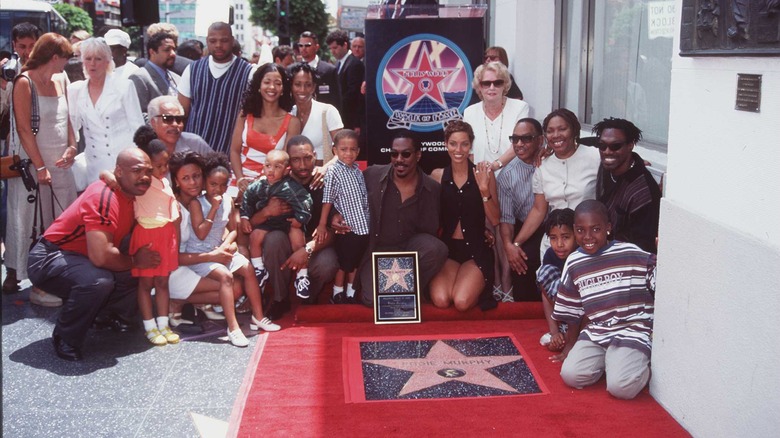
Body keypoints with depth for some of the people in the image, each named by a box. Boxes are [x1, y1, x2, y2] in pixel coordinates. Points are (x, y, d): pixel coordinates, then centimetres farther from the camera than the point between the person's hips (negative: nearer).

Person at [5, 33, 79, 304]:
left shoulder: (60, 81, 13)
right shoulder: (24, 82, -7)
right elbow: (24, 129, -12)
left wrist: (72, 147, 0)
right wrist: (40, 167, -16)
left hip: (60, 164, 7)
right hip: (34, 166, -6)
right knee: (34, 224, -2)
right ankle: (38, 286, 2)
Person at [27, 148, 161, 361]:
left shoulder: (131, 194, 0)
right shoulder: (103, 196, -28)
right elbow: (101, 256, -35)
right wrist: (135, 260, -18)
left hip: (80, 259, 9)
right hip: (48, 259, -9)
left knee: (135, 275, 3)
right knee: (98, 281, -35)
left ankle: (106, 316, 26)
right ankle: (65, 339, -11)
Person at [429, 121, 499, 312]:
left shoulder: (483, 174, -1)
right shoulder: (437, 175, 3)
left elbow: (495, 220, -6)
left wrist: (484, 189, -16)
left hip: (476, 249, -1)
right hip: (447, 247, 1)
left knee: (462, 302, -23)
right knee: (440, 301, -23)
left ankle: (476, 284, 10)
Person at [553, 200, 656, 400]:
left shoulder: (631, 254, -4)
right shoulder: (574, 264, 8)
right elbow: (572, 311, 17)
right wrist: (571, 343, 20)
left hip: (632, 331, -4)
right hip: (595, 333, 5)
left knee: (621, 387, -26)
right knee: (571, 375, -19)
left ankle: (639, 364, 7)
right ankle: (606, 360, 10)